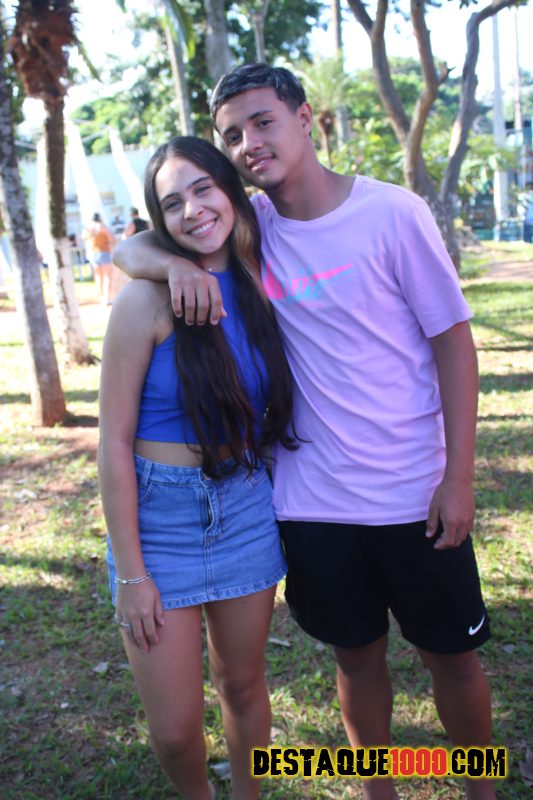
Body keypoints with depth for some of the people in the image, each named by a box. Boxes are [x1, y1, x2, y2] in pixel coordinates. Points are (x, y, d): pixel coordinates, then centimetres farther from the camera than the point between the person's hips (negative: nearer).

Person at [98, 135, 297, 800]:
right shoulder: (148, 299, -14)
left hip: (246, 509, 4)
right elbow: (114, 443, -12)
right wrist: (130, 572, -12)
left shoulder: (257, 285, 0)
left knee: (242, 684, 18)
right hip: (159, 515, -3)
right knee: (174, 731, 4)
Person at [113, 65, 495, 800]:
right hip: (313, 499, 3)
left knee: (450, 653, 14)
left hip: (413, 494, -2)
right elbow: (130, 249, 0)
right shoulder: (249, 223, 0)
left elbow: (453, 341, -7)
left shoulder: (392, 214, -10)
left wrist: (459, 476, -11)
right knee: (356, 654, 18)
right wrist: (177, 264, -24)